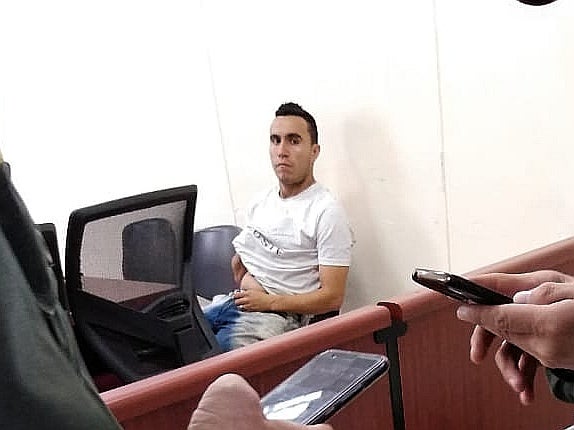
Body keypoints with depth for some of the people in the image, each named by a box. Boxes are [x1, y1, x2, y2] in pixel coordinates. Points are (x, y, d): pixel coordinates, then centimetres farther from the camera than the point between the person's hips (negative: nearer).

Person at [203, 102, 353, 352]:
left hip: (281, 315, -7)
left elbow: (332, 297, -10)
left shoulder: (326, 212, -8)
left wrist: (269, 302, -12)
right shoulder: (261, 202, 14)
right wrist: (245, 278, 2)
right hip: (239, 301, 7)